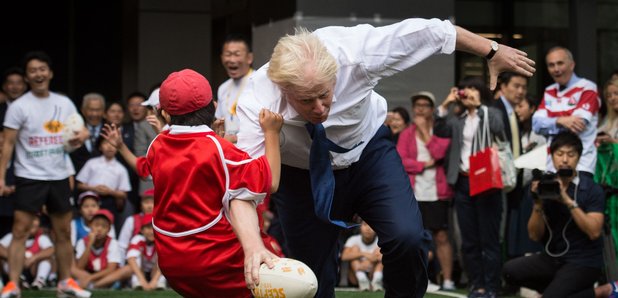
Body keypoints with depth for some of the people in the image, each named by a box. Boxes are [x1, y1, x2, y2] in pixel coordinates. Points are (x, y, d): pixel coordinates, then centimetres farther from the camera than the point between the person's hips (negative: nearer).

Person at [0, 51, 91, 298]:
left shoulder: (65, 103, 7)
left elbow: (81, 131, 15)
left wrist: (81, 136, -10)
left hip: (59, 177, 5)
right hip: (29, 177, -4)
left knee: (64, 232, 10)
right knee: (20, 231, -9)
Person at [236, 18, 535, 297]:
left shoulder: (354, 52, -33)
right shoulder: (258, 103, -35)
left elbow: (427, 31, -19)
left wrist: (493, 52, -7)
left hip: (369, 151, 1)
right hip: (302, 175, -1)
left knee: (407, 237, -22)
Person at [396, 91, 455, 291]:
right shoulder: (406, 134, 10)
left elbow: (439, 152, -13)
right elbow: (400, 161, -1)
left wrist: (425, 130, -7)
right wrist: (424, 164, -10)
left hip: (436, 193, -2)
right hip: (412, 193, 2)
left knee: (441, 236, -2)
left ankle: (448, 280, 0)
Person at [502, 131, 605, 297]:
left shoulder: (591, 189, -8)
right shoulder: (545, 187, 2)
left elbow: (594, 232, -20)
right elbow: (535, 236, 0)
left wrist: (568, 201, -26)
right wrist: (538, 204, -16)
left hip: (583, 261, -5)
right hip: (553, 257, 5)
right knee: (510, 271, -16)